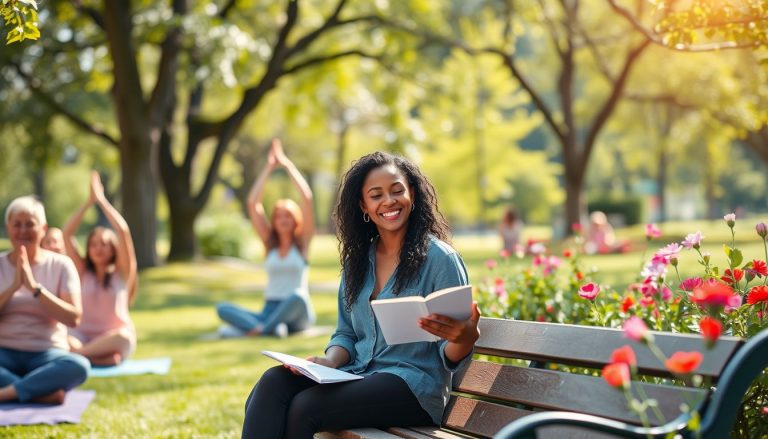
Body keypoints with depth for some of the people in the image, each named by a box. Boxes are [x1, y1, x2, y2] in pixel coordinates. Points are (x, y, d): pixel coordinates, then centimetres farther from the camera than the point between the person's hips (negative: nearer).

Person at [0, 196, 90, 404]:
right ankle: (44, 392, -28)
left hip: (47, 354, -1)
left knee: (79, 366, -35)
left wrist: (35, 287, -17)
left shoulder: (61, 265, 2)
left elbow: (74, 318, -9)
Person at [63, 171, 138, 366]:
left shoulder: (121, 273, 6)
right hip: (84, 337, 1)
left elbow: (123, 232, -6)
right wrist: (89, 201, 2)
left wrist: (101, 200, -2)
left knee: (123, 337, -39)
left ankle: (76, 353, -37)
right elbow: (67, 234, 3)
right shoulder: (83, 272, 11)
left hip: (112, 339, -1)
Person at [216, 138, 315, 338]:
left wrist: (287, 164, 0)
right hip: (269, 310, 3)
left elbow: (307, 198, -5)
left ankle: (251, 330, -33)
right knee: (222, 308, -22)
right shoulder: (269, 243, 13)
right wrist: (269, 167, 7)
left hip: (297, 314, -3)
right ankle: (267, 327, -43)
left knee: (297, 296, -38)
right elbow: (252, 203, 6)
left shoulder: (302, 242, 6)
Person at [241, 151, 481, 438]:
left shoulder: (440, 259, -5)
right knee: (273, 382, -22)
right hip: (357, 375, 6)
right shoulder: (358, 259, 15)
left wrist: (467, 336, -30)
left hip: (413, 386, -6)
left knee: (305, 406, -28)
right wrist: (329, 362, -5)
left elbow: (452, 358, -6)